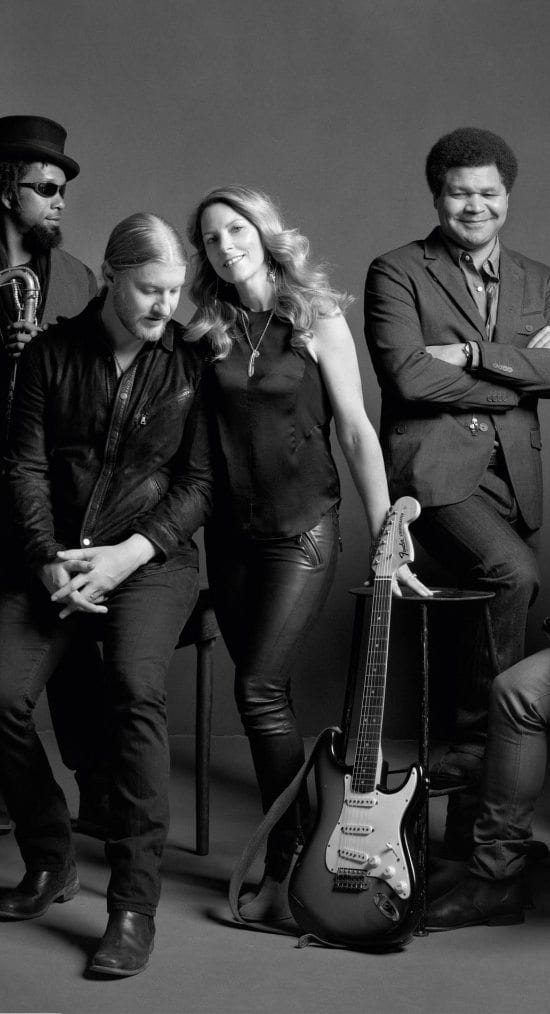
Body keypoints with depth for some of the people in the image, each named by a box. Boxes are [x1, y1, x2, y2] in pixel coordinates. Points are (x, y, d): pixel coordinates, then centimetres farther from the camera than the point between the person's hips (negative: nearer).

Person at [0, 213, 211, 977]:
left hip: (152, 559, -2)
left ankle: (135, 906, -21)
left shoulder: (191, 364, 1)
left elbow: (199, 482, 0)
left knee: (137, 689, -29)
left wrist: (130, 553, -13)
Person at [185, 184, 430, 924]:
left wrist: (384, 536, -11)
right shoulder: (209, 333, 6)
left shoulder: (318, 321, -3)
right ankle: (293, 848, 19)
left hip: (302, 529, -4)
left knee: (260, 691, -11)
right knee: (268, 697, 8)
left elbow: (356, 430, -6)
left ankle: (287, 871, -1)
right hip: (231, 531, 4)